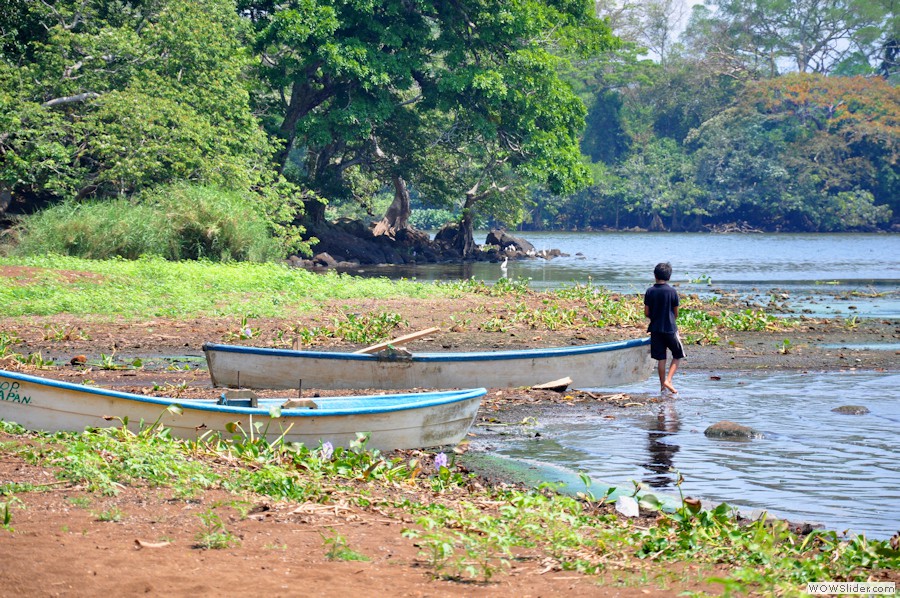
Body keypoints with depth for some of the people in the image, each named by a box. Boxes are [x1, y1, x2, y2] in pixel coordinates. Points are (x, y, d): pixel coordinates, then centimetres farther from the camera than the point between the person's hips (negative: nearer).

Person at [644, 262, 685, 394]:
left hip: (655, 329, 3)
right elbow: (676, 313, 0)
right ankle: (668, 380, -5)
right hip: (670, 329, -3)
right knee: (678, 355, 11)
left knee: (660, 358, 9)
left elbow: (646, 313, 1)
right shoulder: (672, 292, -7)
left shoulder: (650, 292, -2)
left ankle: (662, 386, 10)